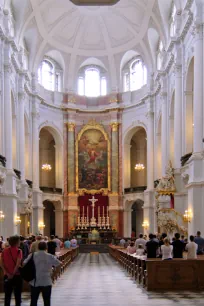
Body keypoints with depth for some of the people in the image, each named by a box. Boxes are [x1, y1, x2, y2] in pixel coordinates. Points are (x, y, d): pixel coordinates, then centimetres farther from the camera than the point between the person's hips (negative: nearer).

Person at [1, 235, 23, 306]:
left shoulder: (4, 251, 3)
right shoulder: (18, 251, -10)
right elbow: (18, 264, -20)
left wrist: (8, 274, -9)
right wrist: (13, 274, -12)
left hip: (7, 276, 4)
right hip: (17, 276, -3)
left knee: (7, 296, 10)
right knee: (17, 295, 7)